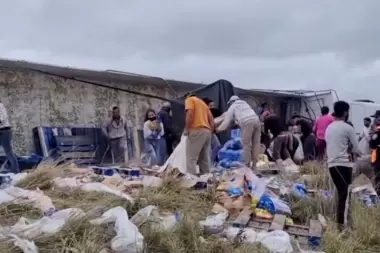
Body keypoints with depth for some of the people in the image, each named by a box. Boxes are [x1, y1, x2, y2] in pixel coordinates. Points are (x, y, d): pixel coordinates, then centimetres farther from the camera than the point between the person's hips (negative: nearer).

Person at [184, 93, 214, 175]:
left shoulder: (189, 99, 7)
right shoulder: (203, 102, 29)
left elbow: (190, 114, -11)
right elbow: (211, 119, 20)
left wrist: (186, 129, -8)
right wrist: (210, 132, 19)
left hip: (197, 130, -8)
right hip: (207, 131, 8)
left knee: (191, 158, -9)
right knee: (205, 159, 9)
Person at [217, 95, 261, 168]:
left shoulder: (232, 107, 18)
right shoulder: (245, 103, 36)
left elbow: (227, 120, 17)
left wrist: (219, 129, 28)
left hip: (247, 123, -6)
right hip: (256, 120, 6)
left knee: (246, 145, 0)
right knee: (256, 143, 10)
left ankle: (247, 165, 3)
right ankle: (254, 164, 13)